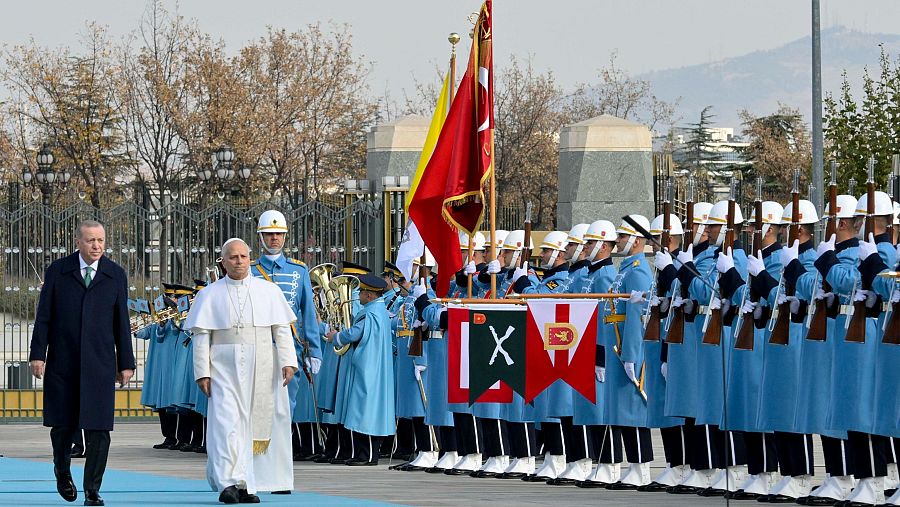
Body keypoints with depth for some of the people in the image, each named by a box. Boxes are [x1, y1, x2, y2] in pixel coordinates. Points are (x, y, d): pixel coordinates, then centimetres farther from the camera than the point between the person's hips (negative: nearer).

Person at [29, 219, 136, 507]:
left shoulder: (115, 275, 8)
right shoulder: (58, 272, 5)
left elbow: (121, 322, 9)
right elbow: (43, 316, 4)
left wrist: (126, 363, 7)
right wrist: (38, 354, -3)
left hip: (100, 363, 0)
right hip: (62, 362, 0)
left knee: (98, 429, -5)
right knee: (62, 424, 6)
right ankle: (62, 471, 33)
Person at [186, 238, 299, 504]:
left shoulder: (269, 291, 9)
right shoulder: (209, 295, 7)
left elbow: (282, 329, 6)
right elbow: (201, 335, 3)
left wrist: (288, 362, -6)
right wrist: (203, 372, -6)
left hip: (261, 369, 2)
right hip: (225, 369, -2)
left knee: (257, 421, 3)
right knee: (227, 421, -13)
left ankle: (246, 486, 10)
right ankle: (230, 483, -19)